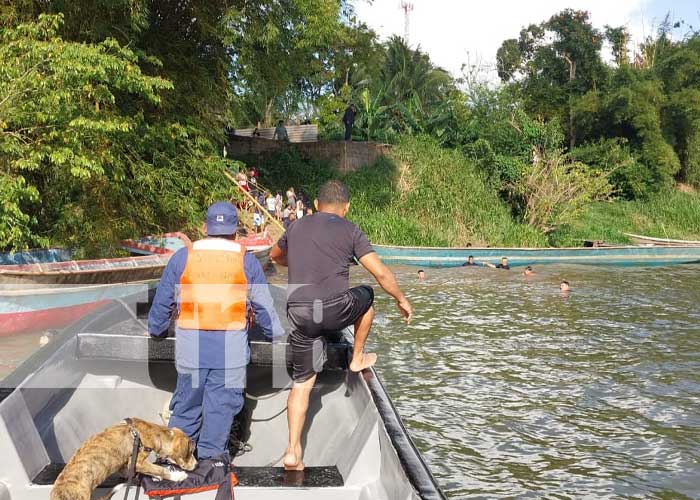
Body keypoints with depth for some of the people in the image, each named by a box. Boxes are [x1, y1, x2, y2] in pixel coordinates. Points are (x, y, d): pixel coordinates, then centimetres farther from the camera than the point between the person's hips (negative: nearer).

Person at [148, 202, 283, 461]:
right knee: (222, 404, 8)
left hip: (191, 345, 2)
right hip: (232, 346, -1)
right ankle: (211, 453, 14)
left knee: (187, 401, 14)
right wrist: (278, 337, 22)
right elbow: (264, 306, 9)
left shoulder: (183, 257, 3)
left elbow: (163, 302, 10)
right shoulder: (246, 261, 2)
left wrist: (156, 332, 25)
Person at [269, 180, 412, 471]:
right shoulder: (349, 231, 4)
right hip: (334, 309, -3)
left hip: (299, 313, 4)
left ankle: (293, 452, 9)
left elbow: (275, 255, 36)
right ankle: (357, 359, 37)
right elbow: (381, 273, 0)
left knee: (302, 382, 13)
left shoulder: (297, 227, 17)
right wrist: (401, 300, 16)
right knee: (366, 296, 29)